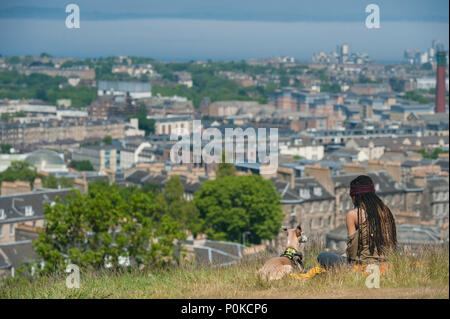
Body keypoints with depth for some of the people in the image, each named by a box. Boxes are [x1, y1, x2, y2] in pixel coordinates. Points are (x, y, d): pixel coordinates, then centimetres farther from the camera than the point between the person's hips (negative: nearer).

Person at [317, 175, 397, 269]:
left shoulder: (353, 214, -8)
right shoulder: (385, 210, 8)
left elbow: (352, 251, -8)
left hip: (363, 263, -6)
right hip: (384, 263, 7)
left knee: (322, 256, 14)